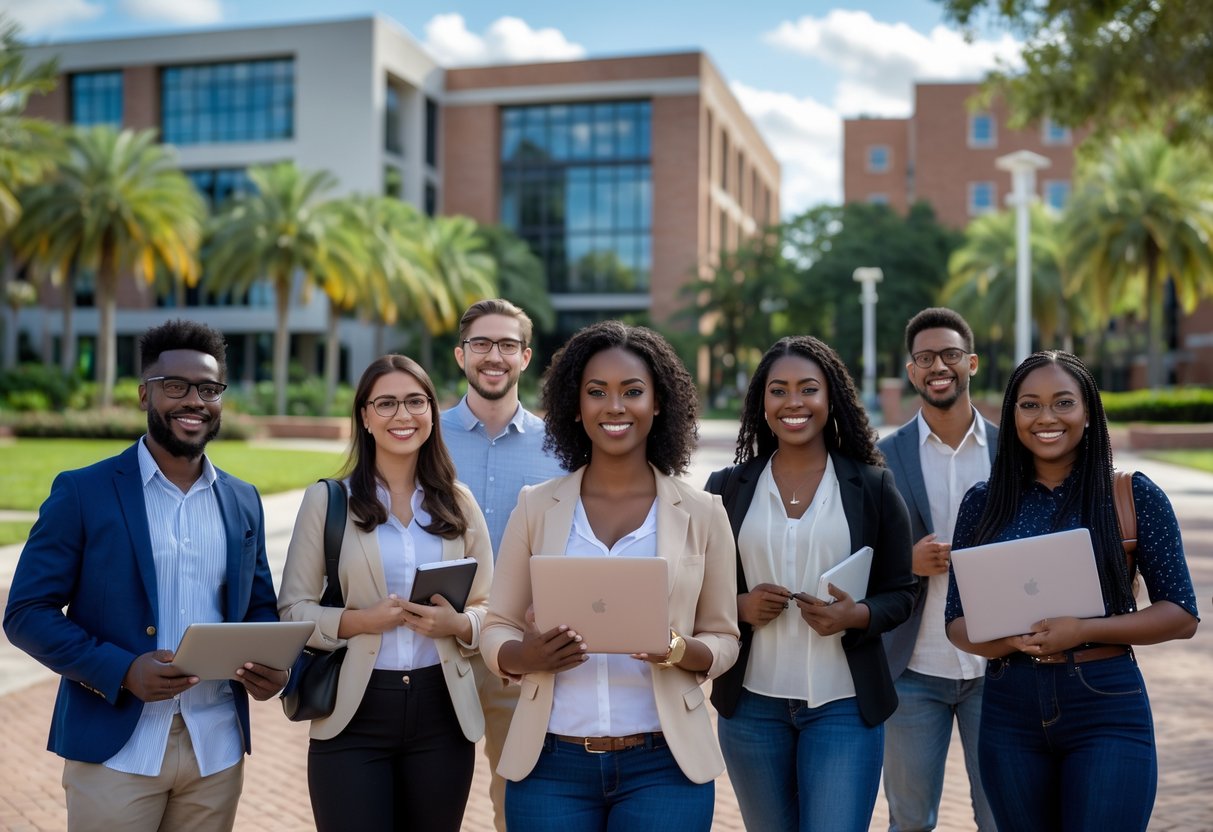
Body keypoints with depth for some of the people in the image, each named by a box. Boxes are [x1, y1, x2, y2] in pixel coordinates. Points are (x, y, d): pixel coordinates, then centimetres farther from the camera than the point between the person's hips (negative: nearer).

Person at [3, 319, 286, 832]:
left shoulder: (243, 501, 9)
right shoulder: (82, 492, -4)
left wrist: (275, 664, -7)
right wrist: (123, 670, -19)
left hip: (217, 748, 4)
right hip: (115, 748, -4)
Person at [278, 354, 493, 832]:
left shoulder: (459, 504, 6)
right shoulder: (326, 499, -1)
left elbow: (491, 611, 8)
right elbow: (292, 610, -2)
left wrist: (459, 624, -13)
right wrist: (358, 620, -18)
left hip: (442, 711, 3)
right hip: (353, 713, -2)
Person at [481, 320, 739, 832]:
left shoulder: (701, 514, 1)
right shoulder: (536, 508, 3)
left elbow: (723, 639, 5)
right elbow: (496, 628, 5)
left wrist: (678, 650, -16)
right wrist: (524, 656, -17)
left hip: (663, 766, 0)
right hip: (550, 764, 1)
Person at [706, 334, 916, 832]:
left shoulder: (872, 487, 1)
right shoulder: (727, 488, 3)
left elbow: (901, 593, 3)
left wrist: (856, 615, -17)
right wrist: (738, 606, -13)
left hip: (843, 706, -2)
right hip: (752, 706, 2)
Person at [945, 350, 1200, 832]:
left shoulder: (1134, 495, -2)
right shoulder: (984, 502, 4)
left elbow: (1181, 615, -3)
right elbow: (957, 620, 6)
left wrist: (1084, 631, -18)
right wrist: (997, 641, -17)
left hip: (1107, 708, -2)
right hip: (1009, 709, 3)